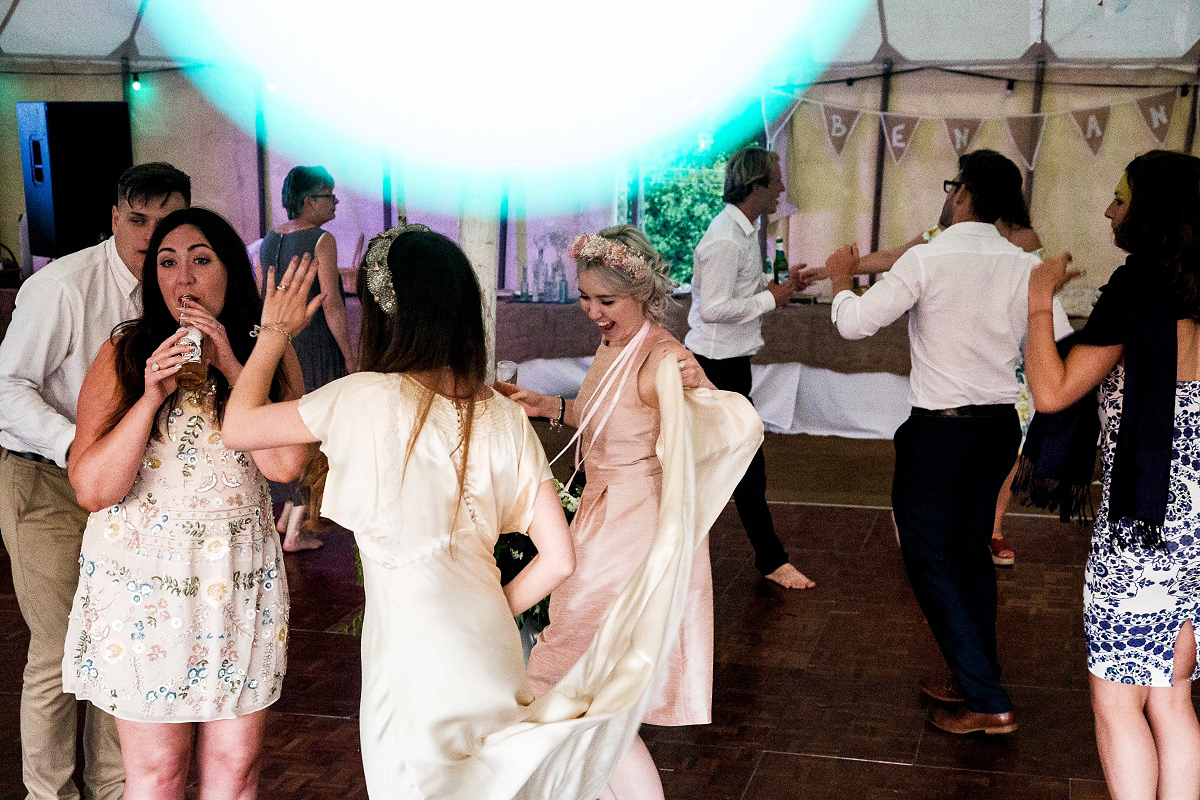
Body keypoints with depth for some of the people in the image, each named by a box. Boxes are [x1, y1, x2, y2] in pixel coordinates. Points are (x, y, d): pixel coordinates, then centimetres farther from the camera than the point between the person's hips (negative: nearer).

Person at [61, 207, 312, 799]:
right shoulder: (123, 355, -2)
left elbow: (286, 464, -13)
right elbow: (91, 488, -9)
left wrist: (230, 364, -15)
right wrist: (151, 396, -19)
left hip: (241, 578, 2)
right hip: (143, 577, -2)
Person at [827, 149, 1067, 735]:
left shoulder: (927, 259, -15)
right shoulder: (1024, 265, -1)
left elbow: (855, 324, -13)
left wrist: (841, 281, 5)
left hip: (939, 428, -6)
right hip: (1000, 424, 6)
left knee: (929, 557, 4)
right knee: (971, 552, 19)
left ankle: (987, 701, 2)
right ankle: (976, 680, 28)